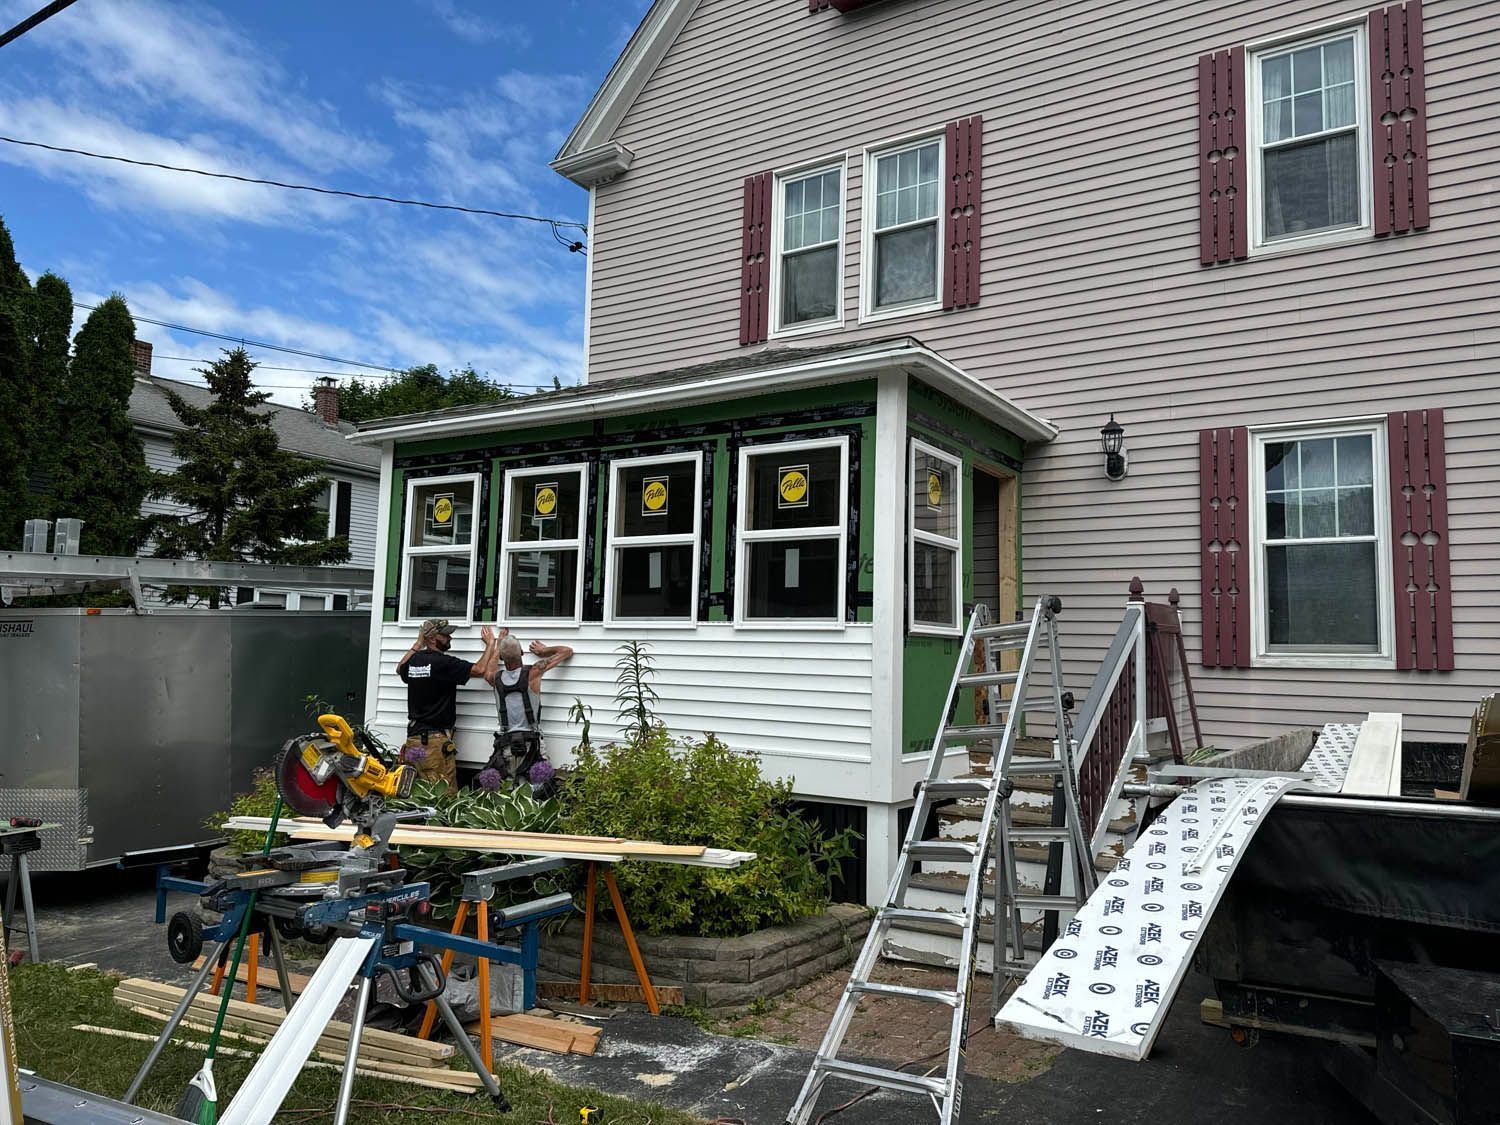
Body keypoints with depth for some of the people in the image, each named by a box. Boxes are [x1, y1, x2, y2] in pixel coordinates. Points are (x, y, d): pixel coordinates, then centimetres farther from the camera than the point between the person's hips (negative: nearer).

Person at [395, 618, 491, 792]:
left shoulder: (413, 660, 8)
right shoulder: (444, 663, -14)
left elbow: (400, 669, 33)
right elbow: (480, 669, -13)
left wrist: (418, 644, 35)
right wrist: (490, 643, 2)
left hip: (413, 737, 8)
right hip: (436, 739, -8)